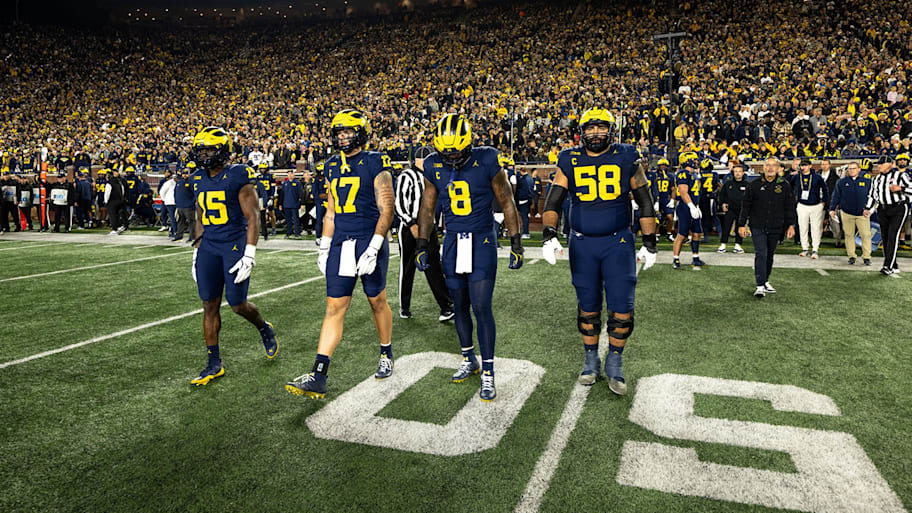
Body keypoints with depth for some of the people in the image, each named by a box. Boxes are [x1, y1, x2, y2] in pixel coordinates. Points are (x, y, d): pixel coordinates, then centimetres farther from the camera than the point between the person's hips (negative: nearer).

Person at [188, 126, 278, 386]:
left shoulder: (238, 176, -10)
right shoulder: (199, 180, 11)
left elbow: (252, 218, -11)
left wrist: (249, 255, -17)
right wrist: (197, 252, 18)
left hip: (235, 245, -6)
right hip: (209, 248, 6)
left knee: (237, 304, -1)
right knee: (210, 305, 4)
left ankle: (265, 329, 31)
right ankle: (214, 364, 12)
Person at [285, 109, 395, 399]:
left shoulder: (375, 164, -5)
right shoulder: (332, 167, 14)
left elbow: (386, 209, -10)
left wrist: (373, 249, -17)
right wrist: (324, 249, 14)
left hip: (369, 242, -5)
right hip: (340, 244, 5)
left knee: (377, 301, 9)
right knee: (335, 307, 1)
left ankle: (386, 356, 32)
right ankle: (318, 377, -1)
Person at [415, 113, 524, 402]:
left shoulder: (487, 161, -10)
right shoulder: (434, 166, 0)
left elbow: (507, 203, -3)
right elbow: (427, 208, 11)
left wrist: (516, 244, -3)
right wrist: (422, 246, 9)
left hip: (482, 242, -4)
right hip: (453, 242, 4)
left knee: (481, 308, -7)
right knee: (460, 306, 12)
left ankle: (488, 372, 4)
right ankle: (469, 360, 31)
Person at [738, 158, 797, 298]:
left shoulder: (785, 186, 4)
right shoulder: (754, 185, 1)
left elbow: (790, 207, 9)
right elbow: (746, 206, 4)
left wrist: (791, 225, 3)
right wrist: (742, 224, 1)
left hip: (776, 228, 2)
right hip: (758, 227, -2)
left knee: (769, 255, 12)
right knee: (760, 254, -11)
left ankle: (766, 281, 27)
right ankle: (760, 286, -12)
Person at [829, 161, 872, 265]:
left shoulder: (866, 181, 4)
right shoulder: (842, 182, 5)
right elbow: (836, 196, 8)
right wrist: (832, 209, 4)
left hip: (862, 213, 0)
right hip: (847, 213, 0)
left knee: (866, 235, -5)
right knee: (849, 235, 5)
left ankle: (866, 257, 2)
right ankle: (851, 256, 13)